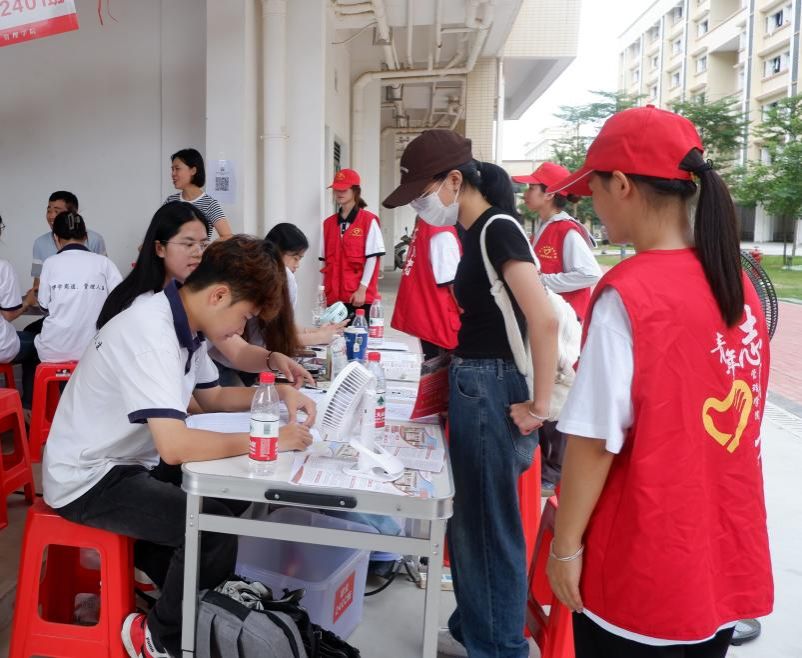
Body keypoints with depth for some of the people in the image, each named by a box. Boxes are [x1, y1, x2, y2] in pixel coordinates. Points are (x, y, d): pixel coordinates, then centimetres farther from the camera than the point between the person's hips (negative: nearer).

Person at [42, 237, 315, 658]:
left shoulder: (184, 324, 0)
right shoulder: (151, 333, -29)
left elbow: (214, 397, 16)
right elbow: (176, 446, -37)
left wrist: (278, 393, 0)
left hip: (128, 462, 10)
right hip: (89, 479, -10)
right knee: (216, 526, -22)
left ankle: (175, 583, 26)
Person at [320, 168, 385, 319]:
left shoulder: (368, 220, -3)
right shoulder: (328, 223, 12)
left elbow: (372, 258, -7)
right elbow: (326, 260, 14)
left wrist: (362, 289, -13)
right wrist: (323, 290, 8)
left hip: (360, 295, -5)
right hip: (333, 295, 5)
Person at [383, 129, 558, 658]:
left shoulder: (499, 230, -17)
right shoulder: (476, 232, 12)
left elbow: (544, 320, -25)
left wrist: (540, 405, -19)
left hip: (492, 389, -10)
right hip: (472, 384, 10)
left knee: (491, 524, 4)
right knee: (467, 516, 19)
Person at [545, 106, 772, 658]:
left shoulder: (627, 295, -21)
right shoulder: (739, 285, 0)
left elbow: (597, 439, -19)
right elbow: (736, 420, 8)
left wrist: (565, 545, -8)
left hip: (644, 571, -6)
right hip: (728, 559, 6)